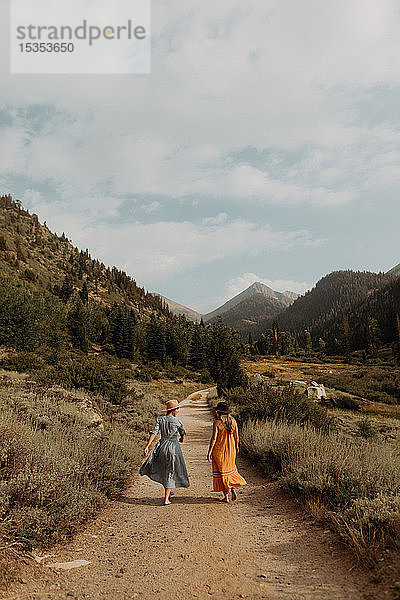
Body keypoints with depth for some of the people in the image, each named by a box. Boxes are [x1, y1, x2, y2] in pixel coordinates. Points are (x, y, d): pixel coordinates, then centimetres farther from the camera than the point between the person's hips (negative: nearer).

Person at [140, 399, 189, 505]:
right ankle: (166, 499, 7)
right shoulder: (177, 421, -9)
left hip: (162, 446, 4)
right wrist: (182, 439, 26)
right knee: (171, 473, 5)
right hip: (173, 447, -4)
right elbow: (183, 433, 4)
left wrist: (147, 446, -10)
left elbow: (154, 433, -9)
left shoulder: (160, 419, -1)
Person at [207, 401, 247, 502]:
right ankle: (233, 490, 17)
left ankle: (226, 495, 11)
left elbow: (214, 438, -17)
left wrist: (209, 452, -11)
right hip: (230, 449, 5)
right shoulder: (233, 421, -2)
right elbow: (236, 436, 3)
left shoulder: (217, 423, -16)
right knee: (230, 469, 23)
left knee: (221, 472, 8)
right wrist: (237, 446, 20)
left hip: (219, 450, -4)